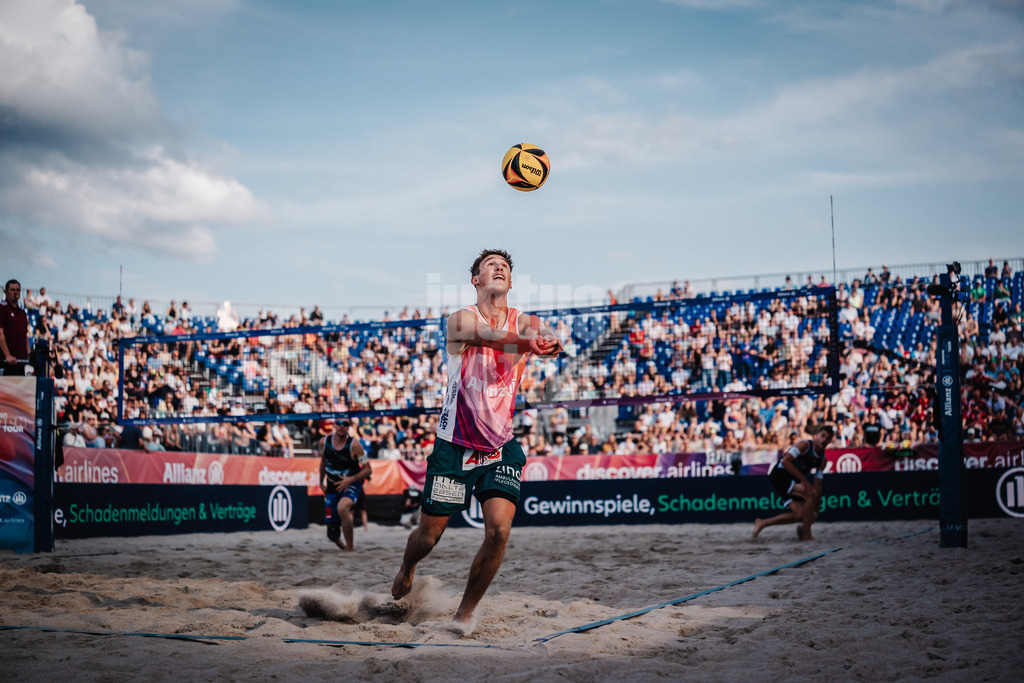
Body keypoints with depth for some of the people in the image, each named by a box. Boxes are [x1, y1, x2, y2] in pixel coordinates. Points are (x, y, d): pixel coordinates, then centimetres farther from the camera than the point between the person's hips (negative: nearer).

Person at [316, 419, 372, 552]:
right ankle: (342, 546, 39)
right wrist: (321, 482, 20)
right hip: (332, 488, 4)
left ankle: (350, 548, -25)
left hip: (351, 486, -4)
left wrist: (351, 479, -25)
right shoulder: (324, 442, -4)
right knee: (332, 533, 4)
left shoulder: (354, 445, -16)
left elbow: (368, 469, -12)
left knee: (342, 508, -38)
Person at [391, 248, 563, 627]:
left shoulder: (524, 322, 0)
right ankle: (406, 570, 43)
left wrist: (547, 340, -50)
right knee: (429, 536, 6)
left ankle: (465, 612, 3)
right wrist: (526, 342, -51)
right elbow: (488, 335, -31)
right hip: (455, 445, -2)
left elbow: (545, 336, -24)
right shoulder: (460, 319, -8)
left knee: (499, 529, -17)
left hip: (501, 447, 2)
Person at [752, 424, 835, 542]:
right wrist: (804, 480, -27)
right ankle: (806, 535, -18)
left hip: (792, 480, 9)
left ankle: (762, 524, 15)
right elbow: (785, 461, -25)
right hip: (780, 474, -9)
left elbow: (818, 486, 12)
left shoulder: (822, 459, 9)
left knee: (799, 514, -2)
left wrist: (815, 510, 7)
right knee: (810, 494, -25)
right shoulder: (804, 444, -14)